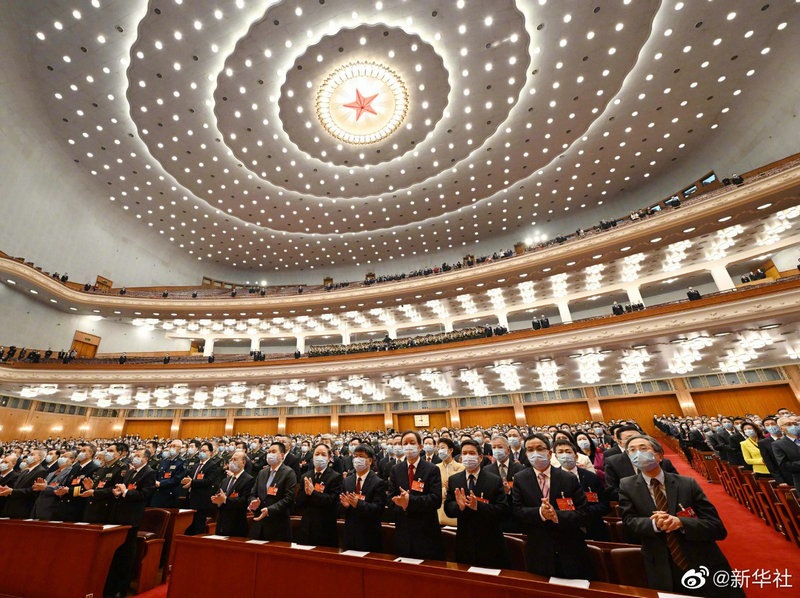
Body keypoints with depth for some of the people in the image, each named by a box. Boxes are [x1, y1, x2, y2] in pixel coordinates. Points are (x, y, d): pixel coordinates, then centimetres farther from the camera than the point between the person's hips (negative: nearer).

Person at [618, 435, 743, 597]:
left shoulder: (687, 483, -6)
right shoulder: (627, 486, -5)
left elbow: (718, 528, -7)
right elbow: (629, 522, -6)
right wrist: (654, 524, -27)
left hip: (705, 567, 1)